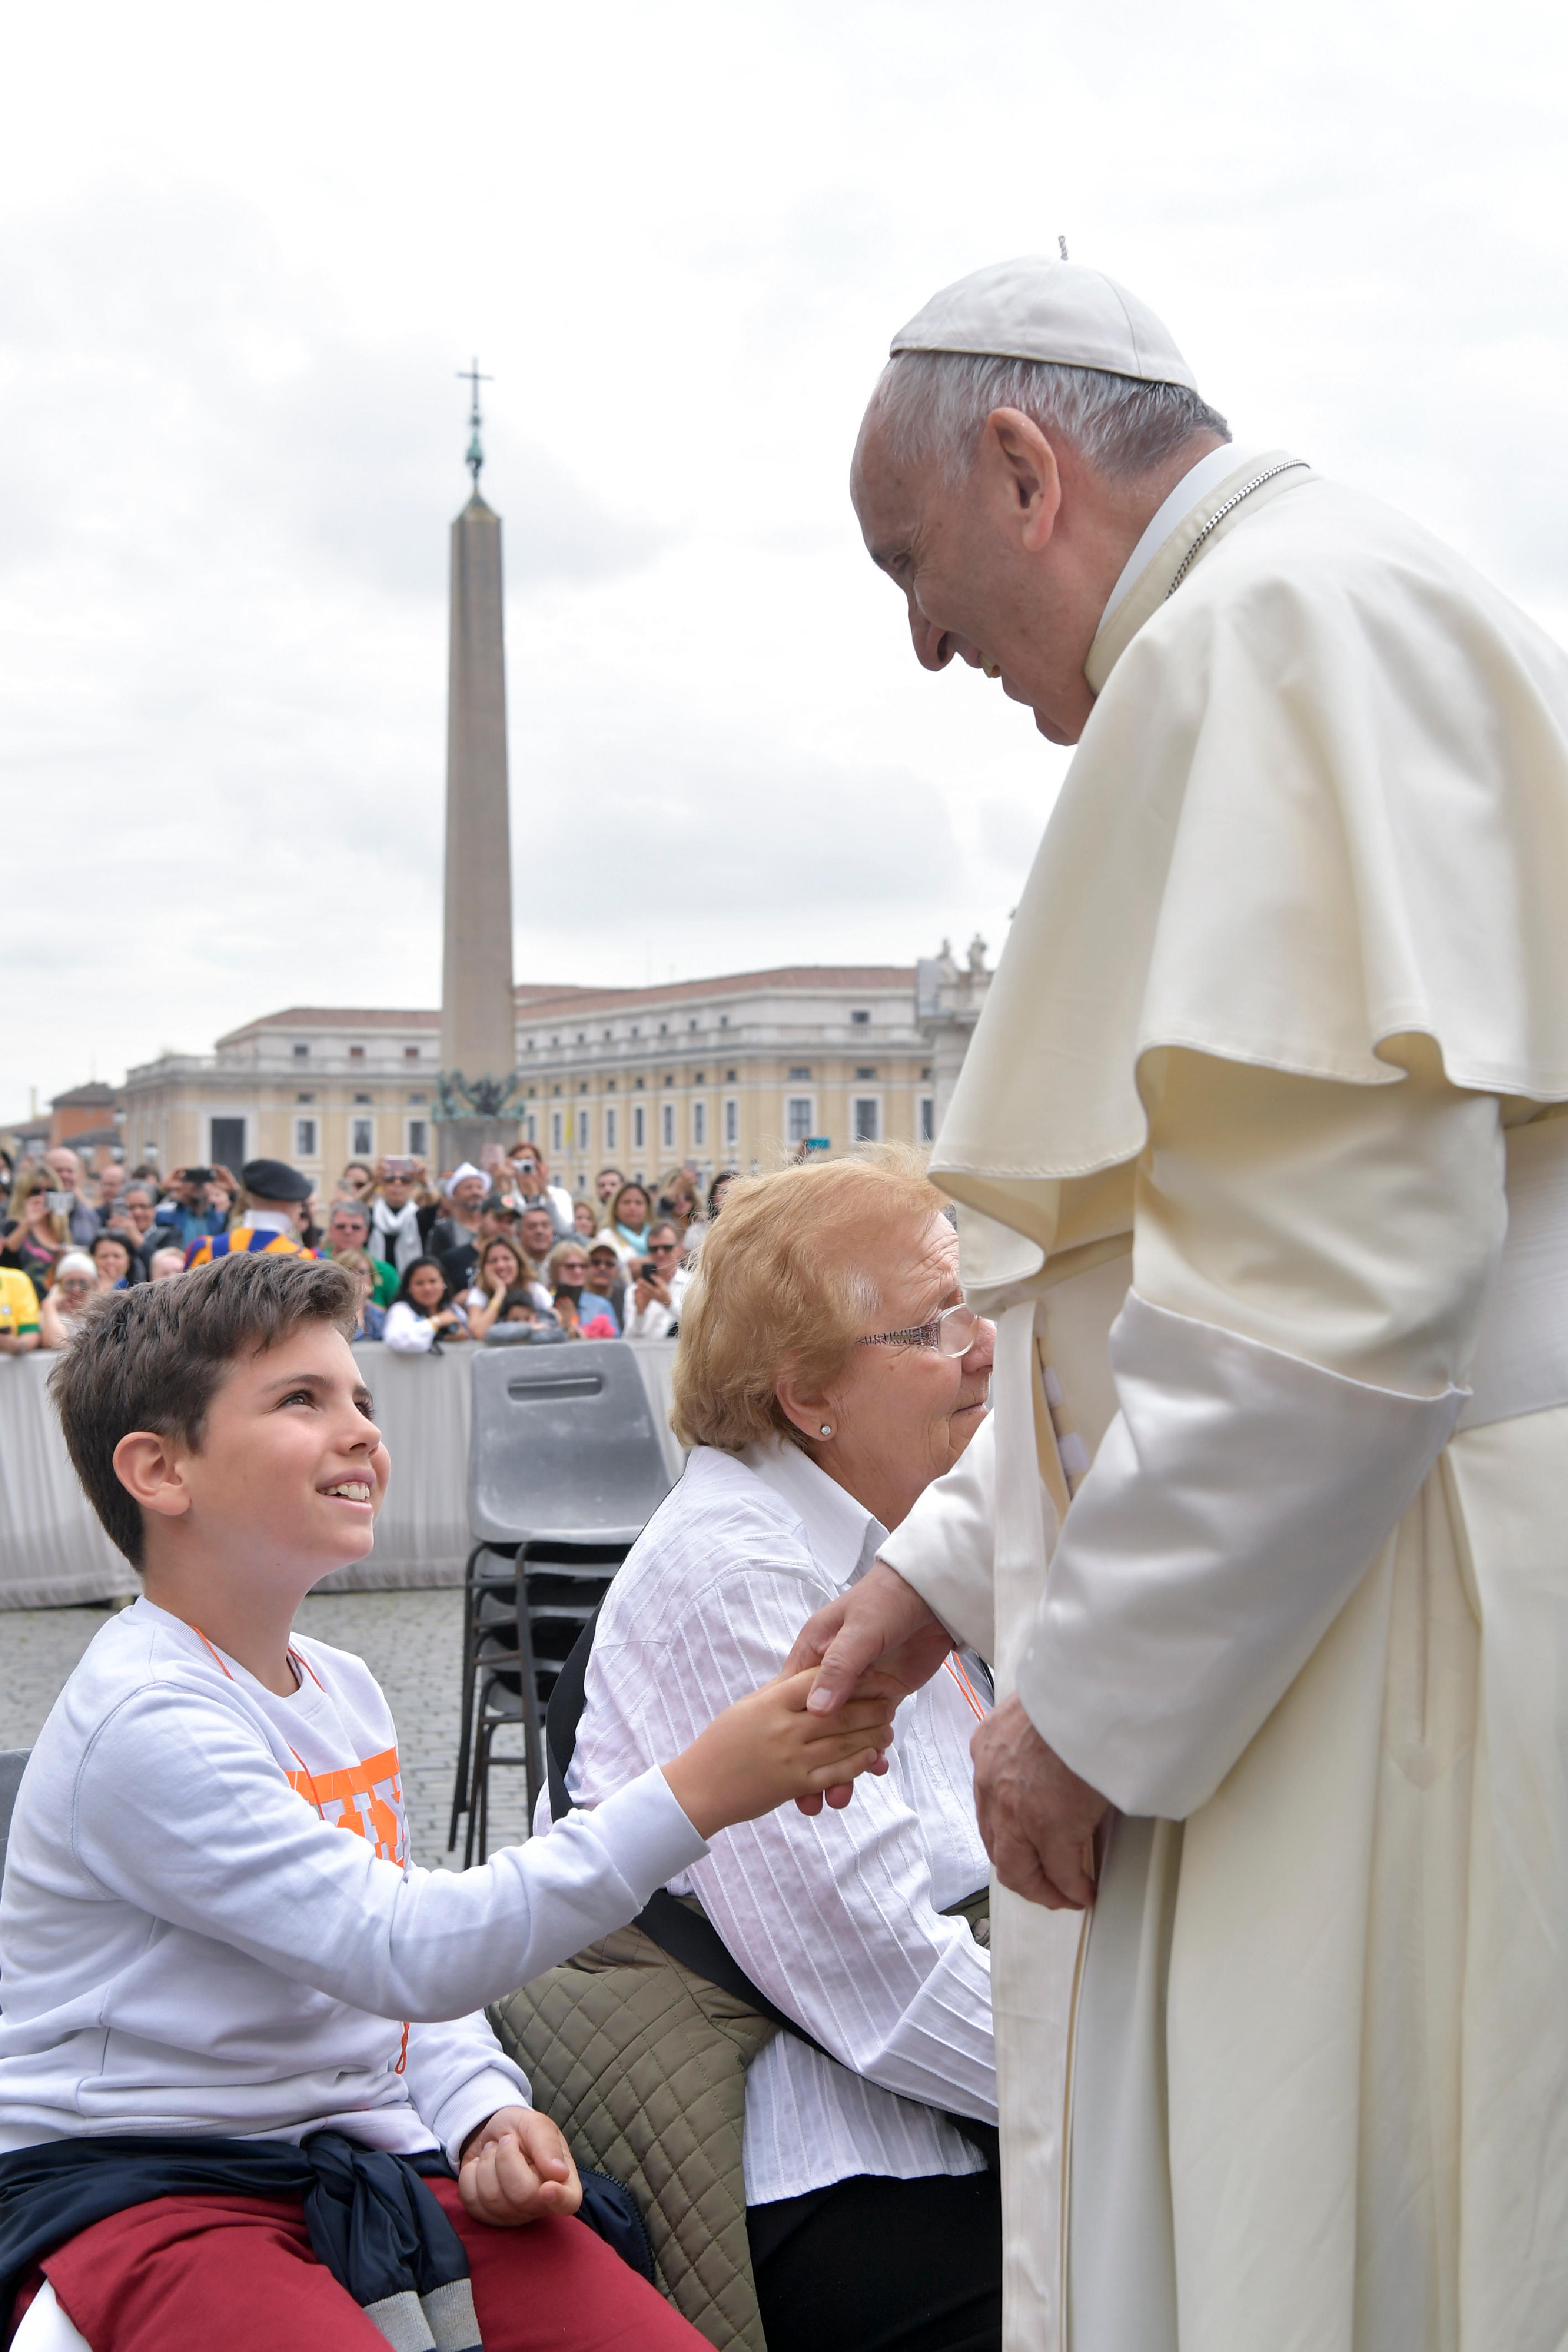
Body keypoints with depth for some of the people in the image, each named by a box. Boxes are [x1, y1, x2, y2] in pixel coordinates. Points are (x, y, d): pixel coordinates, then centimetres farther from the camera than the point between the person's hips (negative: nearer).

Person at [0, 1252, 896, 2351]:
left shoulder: (344, 1688, 11)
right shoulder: (147, 1721, -19)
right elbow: (409, 1952, -26)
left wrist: (486, 2111, -2)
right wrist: (694, 1791, -30)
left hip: (361, 2153, 7)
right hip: (140, 2182, -7)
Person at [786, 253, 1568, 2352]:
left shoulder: (1281, 626, -13)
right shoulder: (1325, 623, 20)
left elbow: (1341, 1278, -25)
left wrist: (1088, 1696, -14)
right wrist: (955, 1562, 21)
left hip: (1378, 1676, -10)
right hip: (1301, 1613, 10)